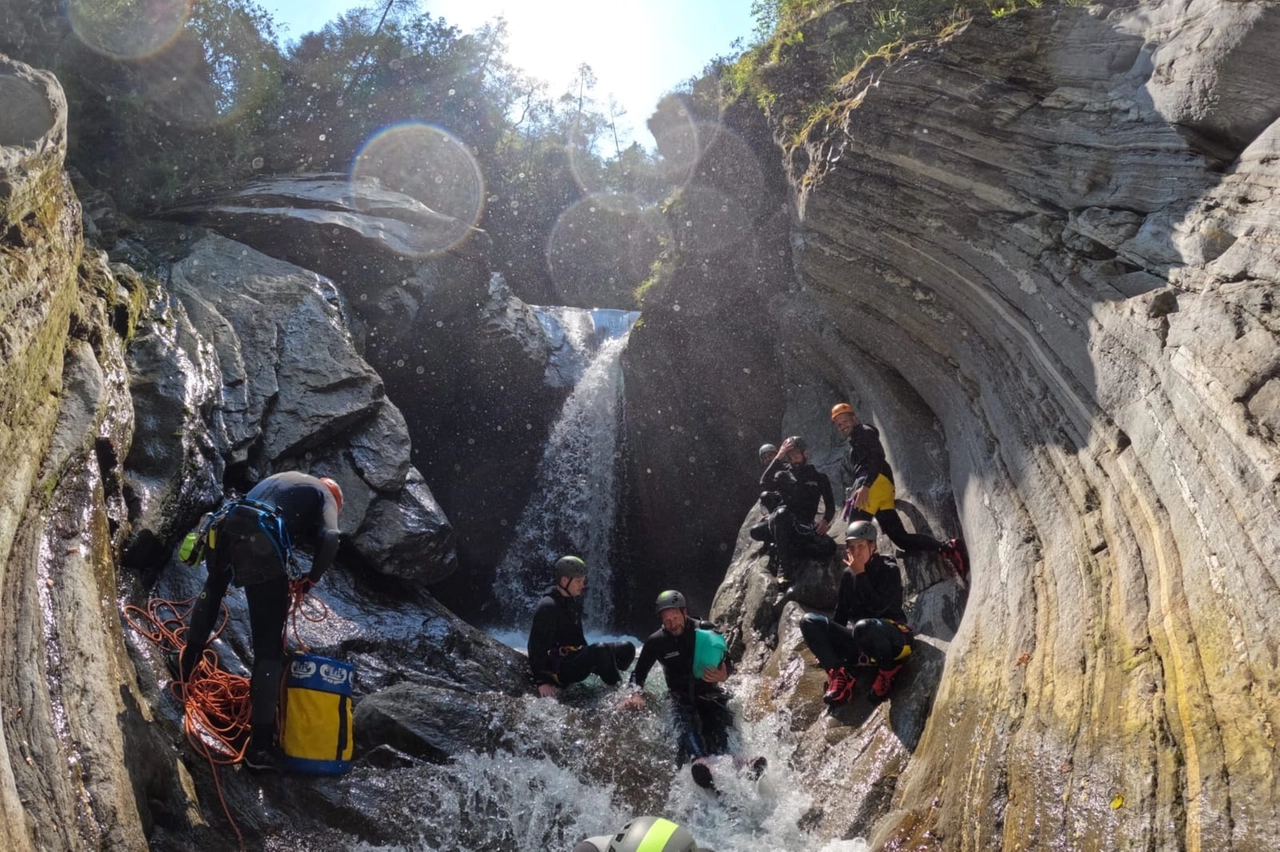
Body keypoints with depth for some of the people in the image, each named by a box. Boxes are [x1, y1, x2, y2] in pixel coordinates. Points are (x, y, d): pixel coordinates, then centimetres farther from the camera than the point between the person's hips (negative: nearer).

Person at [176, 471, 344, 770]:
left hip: (226, 527, 6)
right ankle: (260, 744, 0)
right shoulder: (325, 496, 18)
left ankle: (188, 664, 51)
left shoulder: (282, 478, 36)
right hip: (261, 541, -6)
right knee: (269, 647, 0)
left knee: (213, 589, 41)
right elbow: (330, 540, -3)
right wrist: (313, 578, 12)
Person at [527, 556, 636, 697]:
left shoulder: (576, 600, 10)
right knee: (600, 649, -33)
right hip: (558, 669, -9)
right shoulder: (548, 607, -18)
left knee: (627, 649, 2)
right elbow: (536, 647, -20)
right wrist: (541, 682, -22)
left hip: (574, 658, 9)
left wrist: (592, 661, 20)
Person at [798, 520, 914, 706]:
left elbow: (878, 608, -20)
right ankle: (839, 674, -22)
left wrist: (861, 574, -17)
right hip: (861, 643, 5)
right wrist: (826, 646, 7)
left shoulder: (889, 570, -5)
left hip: (894, 637, -5)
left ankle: (887, 669, -11)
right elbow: (840, 614, 13)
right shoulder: (847, 574, 10)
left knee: (863, 627, -41)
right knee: (809, 621, -13)